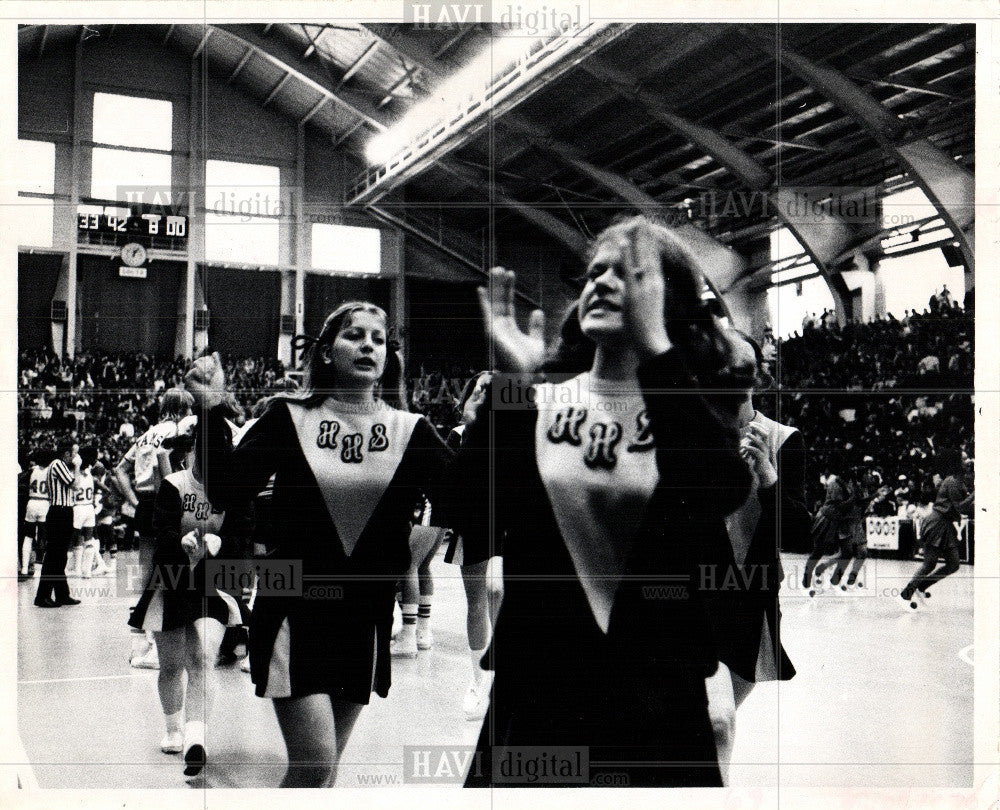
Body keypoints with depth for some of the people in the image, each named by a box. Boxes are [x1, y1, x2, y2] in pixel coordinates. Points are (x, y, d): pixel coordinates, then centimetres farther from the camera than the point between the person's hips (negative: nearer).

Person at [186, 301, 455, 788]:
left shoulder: (411, 431, 0)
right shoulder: (289, 418, -2)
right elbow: (227, 493, -9)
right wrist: (212, 409, -17)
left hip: (366, 619, 3)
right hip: (295, 611, -2)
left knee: (322, 767, 14)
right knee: (314, 765, -9)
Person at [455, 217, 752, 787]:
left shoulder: (690, 412, 1)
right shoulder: (536, 403, 3)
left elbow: (723, 492, -22)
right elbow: (473, 524, -11)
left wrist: (654, 347, -23)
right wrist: (510, 383, -18)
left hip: (658, 693, 0)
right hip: (536, 691, 1)